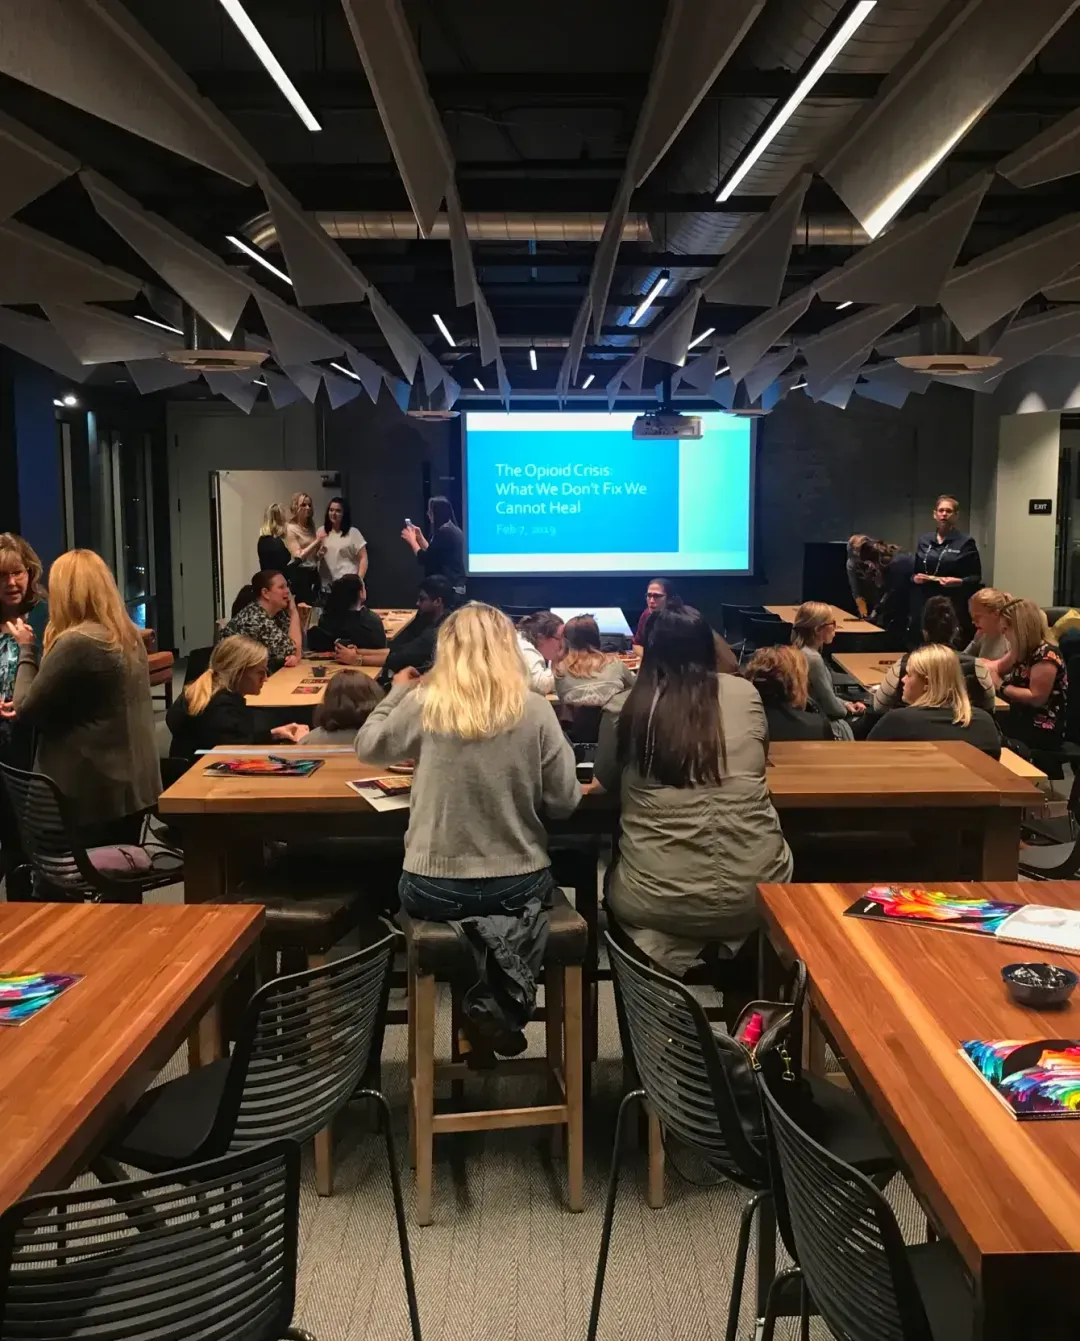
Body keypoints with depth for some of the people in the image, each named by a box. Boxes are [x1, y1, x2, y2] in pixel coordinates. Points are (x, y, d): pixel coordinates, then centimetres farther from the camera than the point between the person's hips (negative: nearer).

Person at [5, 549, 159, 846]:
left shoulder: (75, 643, -19)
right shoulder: (129, 636, 8)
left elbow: (27, 710, -9)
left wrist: (26, 650, 1)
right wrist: (36, 650, 13)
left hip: (90, 793, -8)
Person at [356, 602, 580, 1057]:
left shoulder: (423, 705, -10)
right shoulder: (535, 710, -10)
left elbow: (368, 747, 10)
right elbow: (564, 802, -4)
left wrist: (397, 693, 24)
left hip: (434, 889, 0)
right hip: (519, 885, 0)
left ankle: (484, 1001, 4)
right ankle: (498, 1004, 5)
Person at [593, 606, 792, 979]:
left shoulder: (626, 706, -5)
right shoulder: (744, 693, 0)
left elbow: (606, 779, 13)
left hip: (656, 900, -1)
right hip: (755, 893, 1)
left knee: (614, 870, 33)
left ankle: (676, 944, 10)